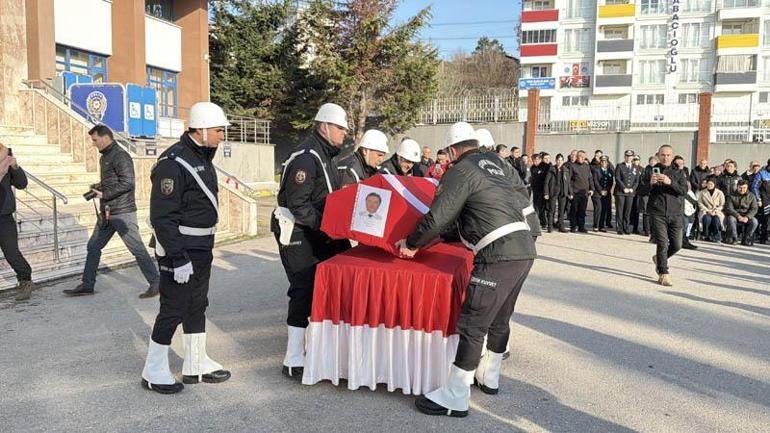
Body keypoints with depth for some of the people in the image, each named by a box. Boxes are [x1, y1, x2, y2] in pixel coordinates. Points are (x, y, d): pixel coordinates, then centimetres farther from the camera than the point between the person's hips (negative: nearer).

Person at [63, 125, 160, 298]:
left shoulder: (120, 156, -13)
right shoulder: (104, 157, 16)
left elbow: (128, 183, -21)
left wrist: (104, 194, -16)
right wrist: (97, 188, 5)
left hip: (123, 212, -9)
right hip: (106, 212, 10)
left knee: (137, 248, -4)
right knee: (93, 247, 12)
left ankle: (155, 284, 4)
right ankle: (87, 285, 22)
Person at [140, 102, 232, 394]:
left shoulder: (203, 157, 11)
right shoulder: (173, 162, -19)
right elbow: (162, 217, -22)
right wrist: (178, 258, -24)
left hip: (202, 248, 9)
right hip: (180, 250, -9)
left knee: (197, 305, 16)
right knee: (174, 309, 0)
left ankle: (196, 365, 28)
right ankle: (153, 372, 16)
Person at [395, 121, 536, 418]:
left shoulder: (460, 170, -4)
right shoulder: (496, 162, 18)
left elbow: (437, 218, -7)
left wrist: (411, 244, 8)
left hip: (498, 256, -9)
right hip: (525, 251, 9)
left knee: (471, 325, -4)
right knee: (499, 320, 21)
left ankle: (455, 399, 2)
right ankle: (488, 377, 37)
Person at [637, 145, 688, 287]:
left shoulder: (678, 173, 10)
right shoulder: (651, 171, 5)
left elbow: (684, 190, -5)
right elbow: (640, 191, 0)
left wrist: (670, 182, -22)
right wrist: (650, 183, -20)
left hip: (675, 213, 3)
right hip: (657, 213, -3)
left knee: (677, 245, 4)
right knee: (663, 243, -10)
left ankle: (659, 259, 32)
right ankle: (663, 274, -1)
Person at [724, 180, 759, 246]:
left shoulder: (751, 196, 7)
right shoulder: (732, 196, 3)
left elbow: (754, 209, -2)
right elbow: (729, 208, -9)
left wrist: (747, 217, -22)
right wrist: (738, 216, -24)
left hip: (747, 218, 1)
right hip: (735, 216, -1)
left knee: (754, 221, -29)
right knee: (731, 218, -35)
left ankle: (746, 240, -17)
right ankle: (732, 238, -21)